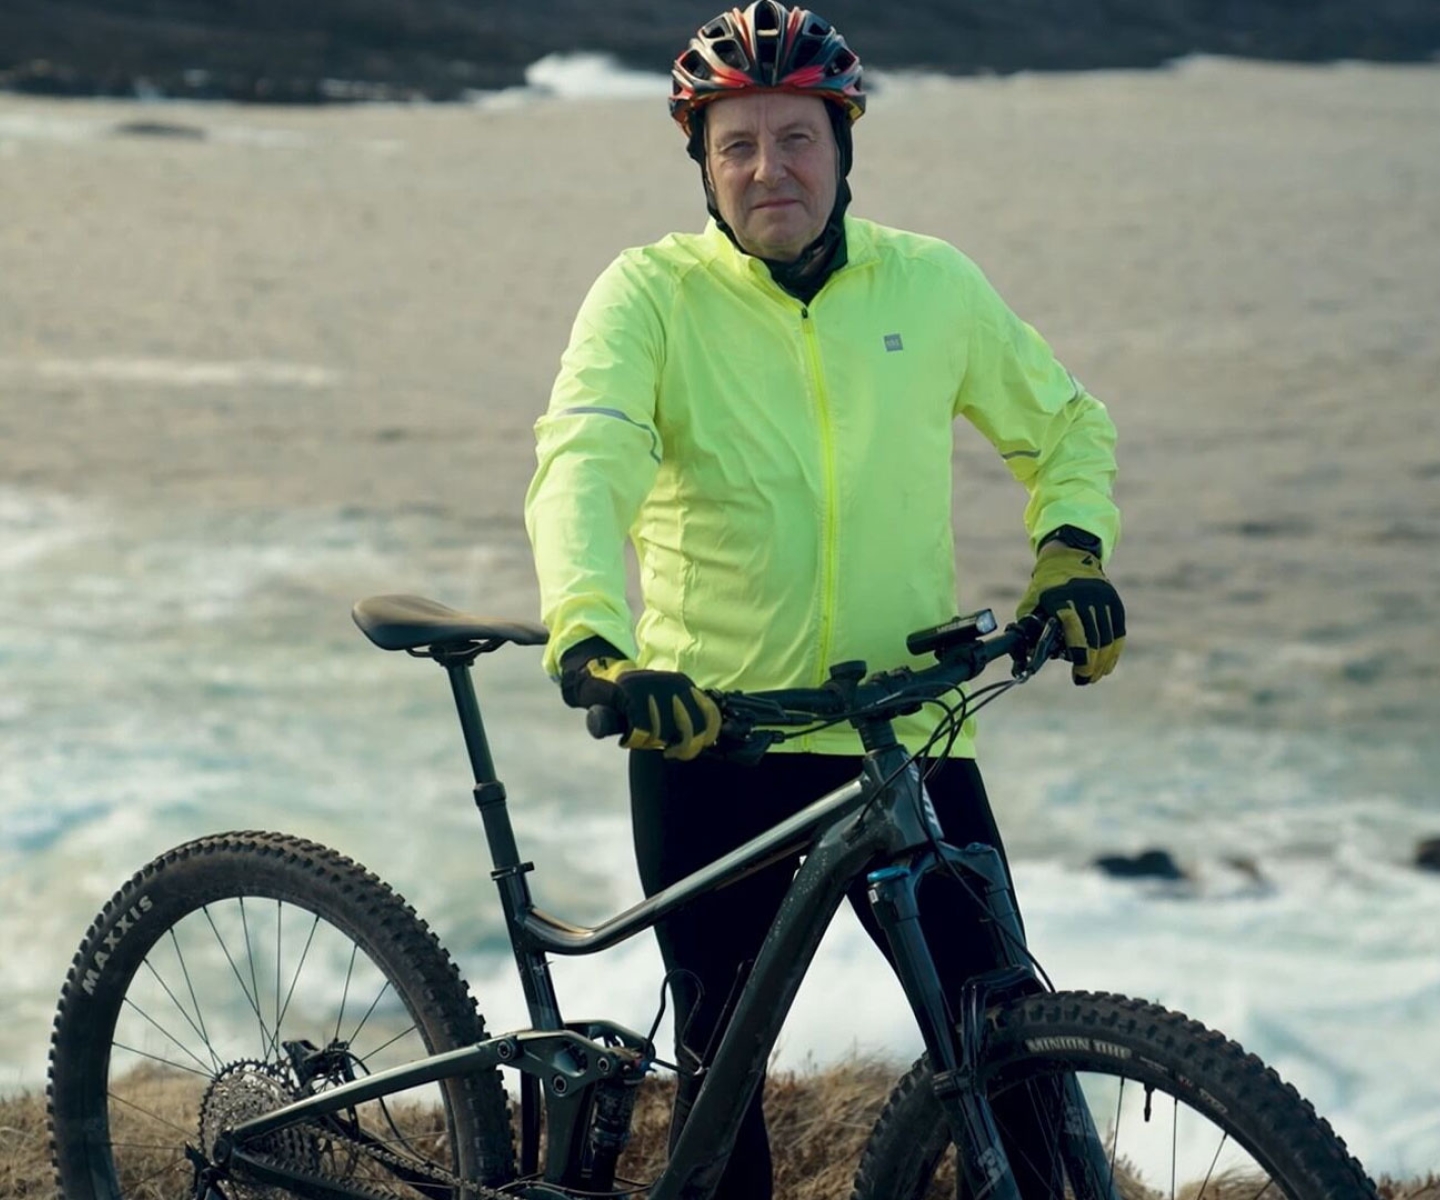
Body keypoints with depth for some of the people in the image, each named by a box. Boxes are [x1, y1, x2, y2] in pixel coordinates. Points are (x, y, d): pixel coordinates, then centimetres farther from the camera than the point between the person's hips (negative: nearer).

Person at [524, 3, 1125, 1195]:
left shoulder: (934, 284, 5)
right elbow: (583, 465, -19)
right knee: (720, 1054, 6)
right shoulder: (652, 293, -3)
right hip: (706, 736, -1)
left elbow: (1064, 425, 20)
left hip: (908, 729, 2)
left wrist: (1072, 547, 1)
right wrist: (592, 638, -37)